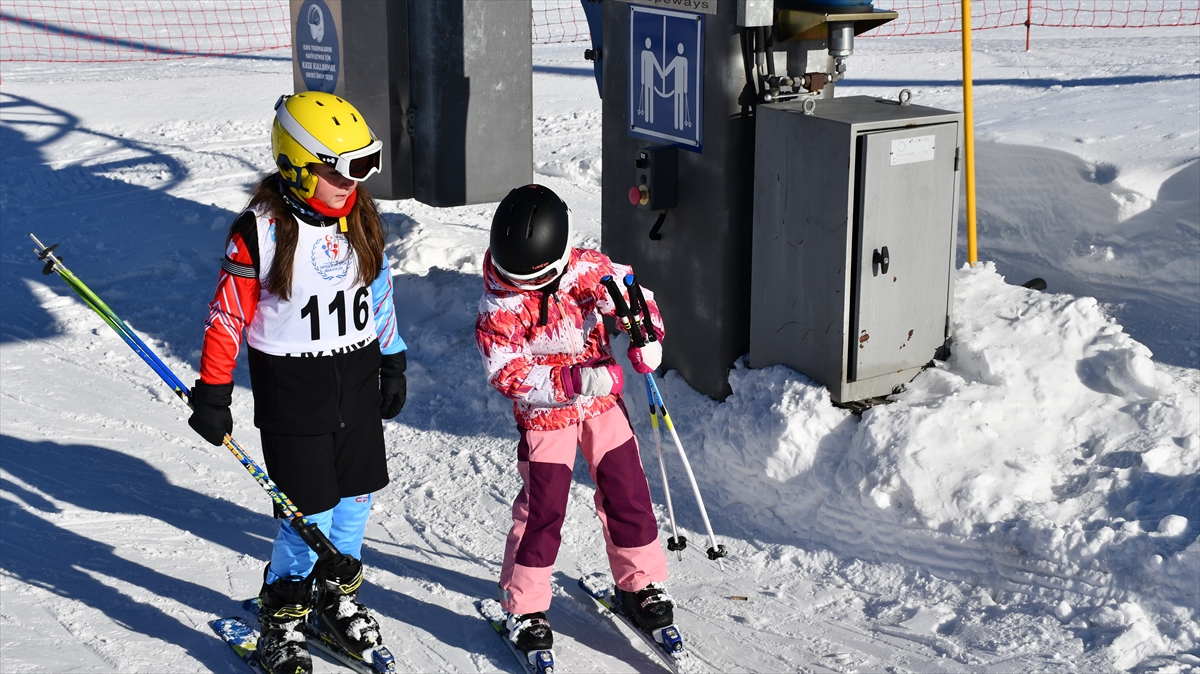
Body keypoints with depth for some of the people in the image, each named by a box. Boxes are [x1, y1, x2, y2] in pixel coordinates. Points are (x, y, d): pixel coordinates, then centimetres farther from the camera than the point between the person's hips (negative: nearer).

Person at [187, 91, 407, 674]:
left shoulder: (361, 219, 2)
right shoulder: (259, 232, -15)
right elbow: (228, 314, -11)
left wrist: (392, 363, 16)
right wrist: (212, 392, -10)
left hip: (358, 384, 6)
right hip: (291, 390, -5)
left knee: (355, 499, 13)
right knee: (310, 515, -3)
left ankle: (337, 596, 36)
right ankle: (282, 618, 19)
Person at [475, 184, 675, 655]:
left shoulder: (588, 270, -12)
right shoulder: (498, 306, -20)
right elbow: (507, 372, -23)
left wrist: (646, 336, -16)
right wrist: (572, 380, -32)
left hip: (602, 401, 3)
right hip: (544, 415, -3)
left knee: (626, 491, 8)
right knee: (541, 508, -5)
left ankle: (641, 582, 26)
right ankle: (523, 607, 9)